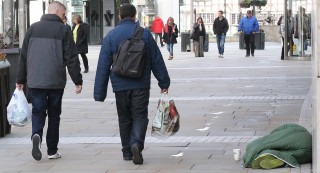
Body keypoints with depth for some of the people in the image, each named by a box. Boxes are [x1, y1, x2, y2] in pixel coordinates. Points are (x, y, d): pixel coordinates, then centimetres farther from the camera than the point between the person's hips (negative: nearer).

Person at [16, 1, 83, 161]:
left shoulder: (33, 28, 6)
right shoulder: (63, 30, -4)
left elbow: (23, 56, 8)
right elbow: (71, 58, -6)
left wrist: (20, 80, 14)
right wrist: (77, 81, -1)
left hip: (35, 81, 2)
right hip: (56, 81, -2)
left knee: (38, 112, 7)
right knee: (54, 114, 10)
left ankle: (36, 135, -23)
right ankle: (52, 151, 14)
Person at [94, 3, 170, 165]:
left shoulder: (110, 36, 0)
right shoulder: (145, 33, 1)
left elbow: (103, 65, -1)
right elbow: (157, 60, 5)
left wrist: (99, 93, 1)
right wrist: (164, 82, 15)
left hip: (120, 85, 1)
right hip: (141, 85, -1)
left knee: (124, 119, 13)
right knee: (140, 116, 2)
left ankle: (127, 152, 18)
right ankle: (137, 144, -22)